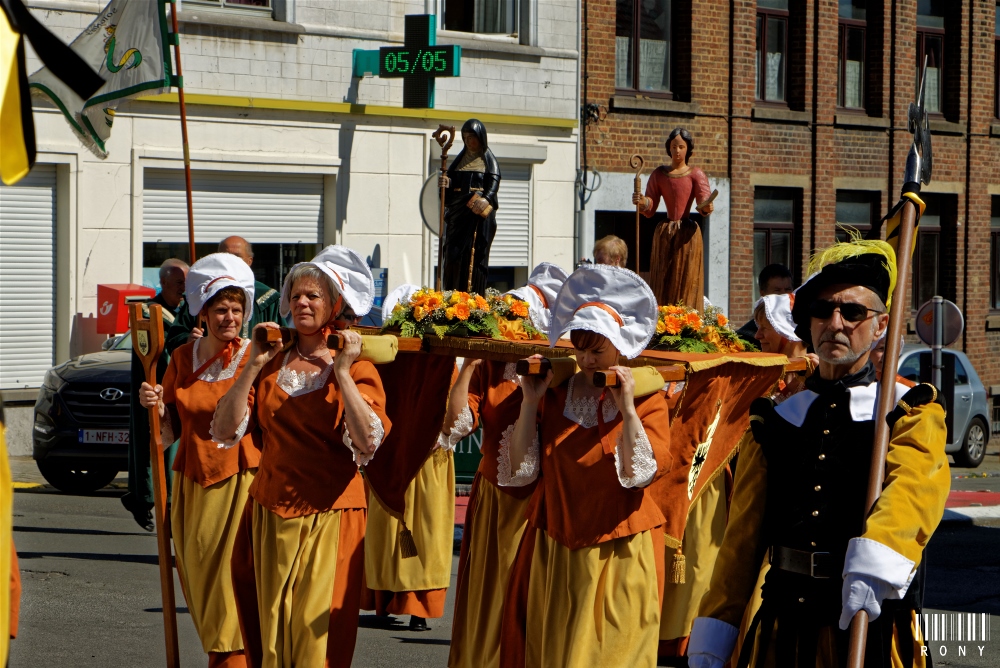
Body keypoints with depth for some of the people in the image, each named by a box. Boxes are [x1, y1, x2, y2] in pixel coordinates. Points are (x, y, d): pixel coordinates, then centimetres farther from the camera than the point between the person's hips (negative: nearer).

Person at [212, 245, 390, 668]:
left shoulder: (357, 368, -1)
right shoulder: (271, 363, 10)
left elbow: (368, 444, -17)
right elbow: (225, 432, 1)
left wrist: (342, 373, -15)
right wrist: (253, 366, -4)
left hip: (329, 519, -4)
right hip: (270, 518, 4)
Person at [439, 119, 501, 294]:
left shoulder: (488, 159, 4)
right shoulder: (461, 159, 19)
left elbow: (494, 182, -10)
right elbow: (451, 184, 15)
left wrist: (486, 199, -29)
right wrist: (445, 184, -9)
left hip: (478, 213, -5)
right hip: (458, 212, 5)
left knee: (475, 254, -9)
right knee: (454, 253, -2)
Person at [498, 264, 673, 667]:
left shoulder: (647, 398, -1)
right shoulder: (556, 392, 6)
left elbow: (644, 471, -14)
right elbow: (521, 467, 0)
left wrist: (626, 408, -19)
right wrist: (530, 401, -7)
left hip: (618, 554, -3)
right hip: (555, 551, 3)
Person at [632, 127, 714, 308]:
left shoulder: (695, 174, 5)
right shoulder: (659, 174, 11)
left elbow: (704, 202, -9)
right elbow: (650, 210, 4)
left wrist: (707, 206, -32)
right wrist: (642, 202, -18)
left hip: (687, 234, -2)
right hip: (664, 234, 2)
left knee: (686, 283, -5)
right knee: (663, 284, -1)